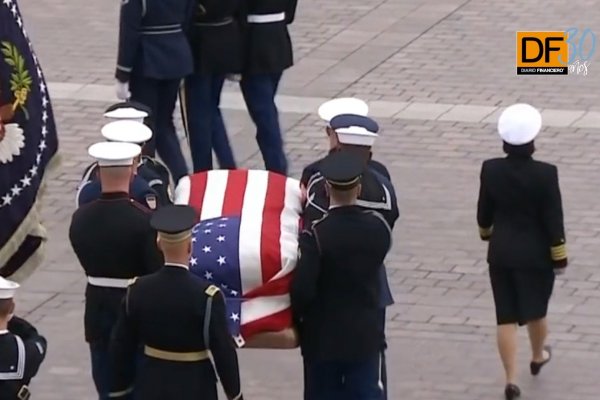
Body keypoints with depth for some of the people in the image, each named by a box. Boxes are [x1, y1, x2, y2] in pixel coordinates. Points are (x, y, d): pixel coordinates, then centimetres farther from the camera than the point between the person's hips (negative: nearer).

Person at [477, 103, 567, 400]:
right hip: (535, 254, -2)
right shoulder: (545, 174, -20)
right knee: (536, 309, 22)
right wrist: (560, 257, -3)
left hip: (501, 253, 2)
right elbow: (553, 219, -15)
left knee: (506, 316, 6)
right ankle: (538, 357, 45)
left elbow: (484, 212, 3)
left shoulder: (491, 170, -10)